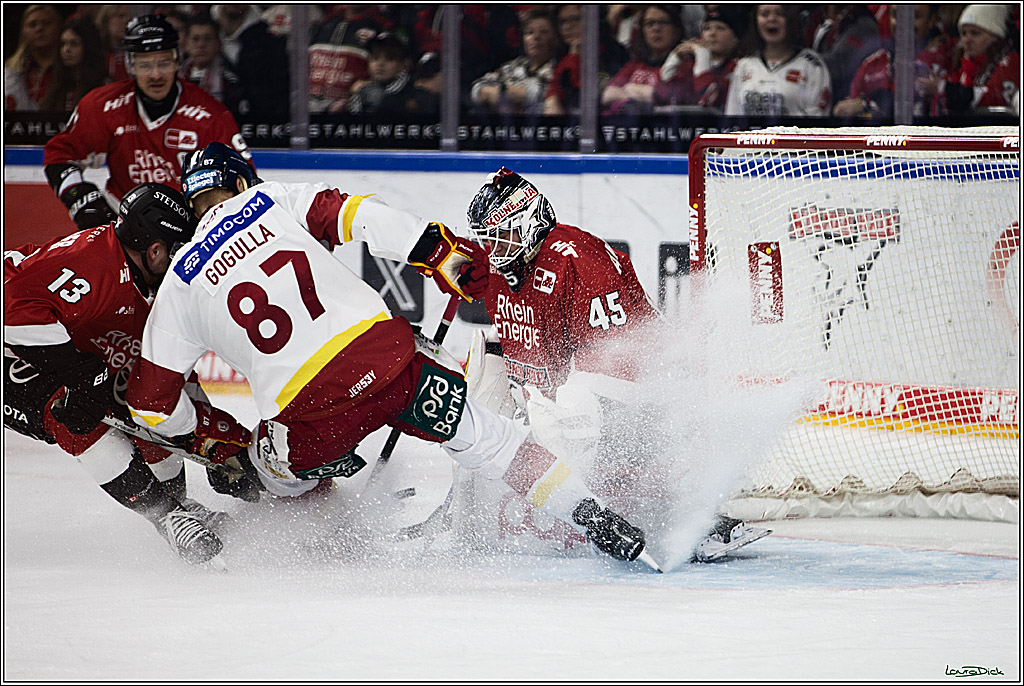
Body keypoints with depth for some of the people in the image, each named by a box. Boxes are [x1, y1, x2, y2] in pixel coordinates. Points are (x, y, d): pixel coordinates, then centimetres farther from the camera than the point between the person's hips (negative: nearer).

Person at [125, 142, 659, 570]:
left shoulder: (180, 285, 16)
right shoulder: (272, 199, 15)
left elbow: (152, 402, 17)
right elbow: (356, 216, -1)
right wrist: (440, 254, 1)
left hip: (310, 415, -1)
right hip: (386, 354, 1)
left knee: (272, 468, 29)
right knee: (480, 434, 17)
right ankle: (597, 521, 11)